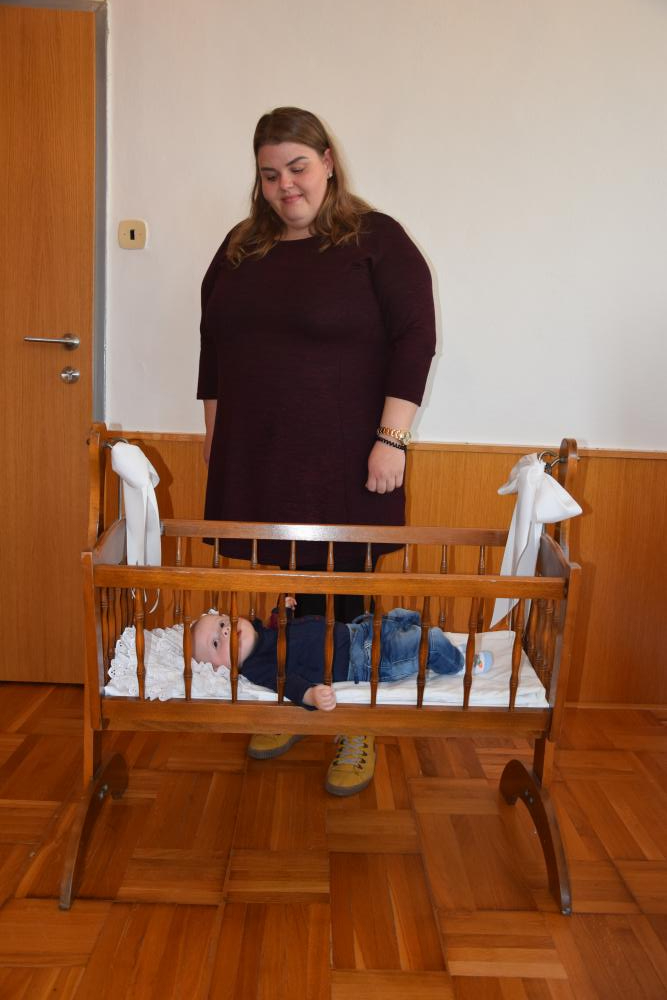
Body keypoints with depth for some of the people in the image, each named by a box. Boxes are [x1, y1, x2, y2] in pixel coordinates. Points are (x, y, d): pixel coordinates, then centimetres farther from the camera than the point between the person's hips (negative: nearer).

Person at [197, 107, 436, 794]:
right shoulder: (240, 246, 13)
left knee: (339, 592, 2)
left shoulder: (376, 240, -3)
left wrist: (391, 439, -14)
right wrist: (214, 426, 17)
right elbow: (212, 342, 19)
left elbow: (415, 338, -8)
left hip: (341, 461, -4)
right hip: (255, 455, 5)